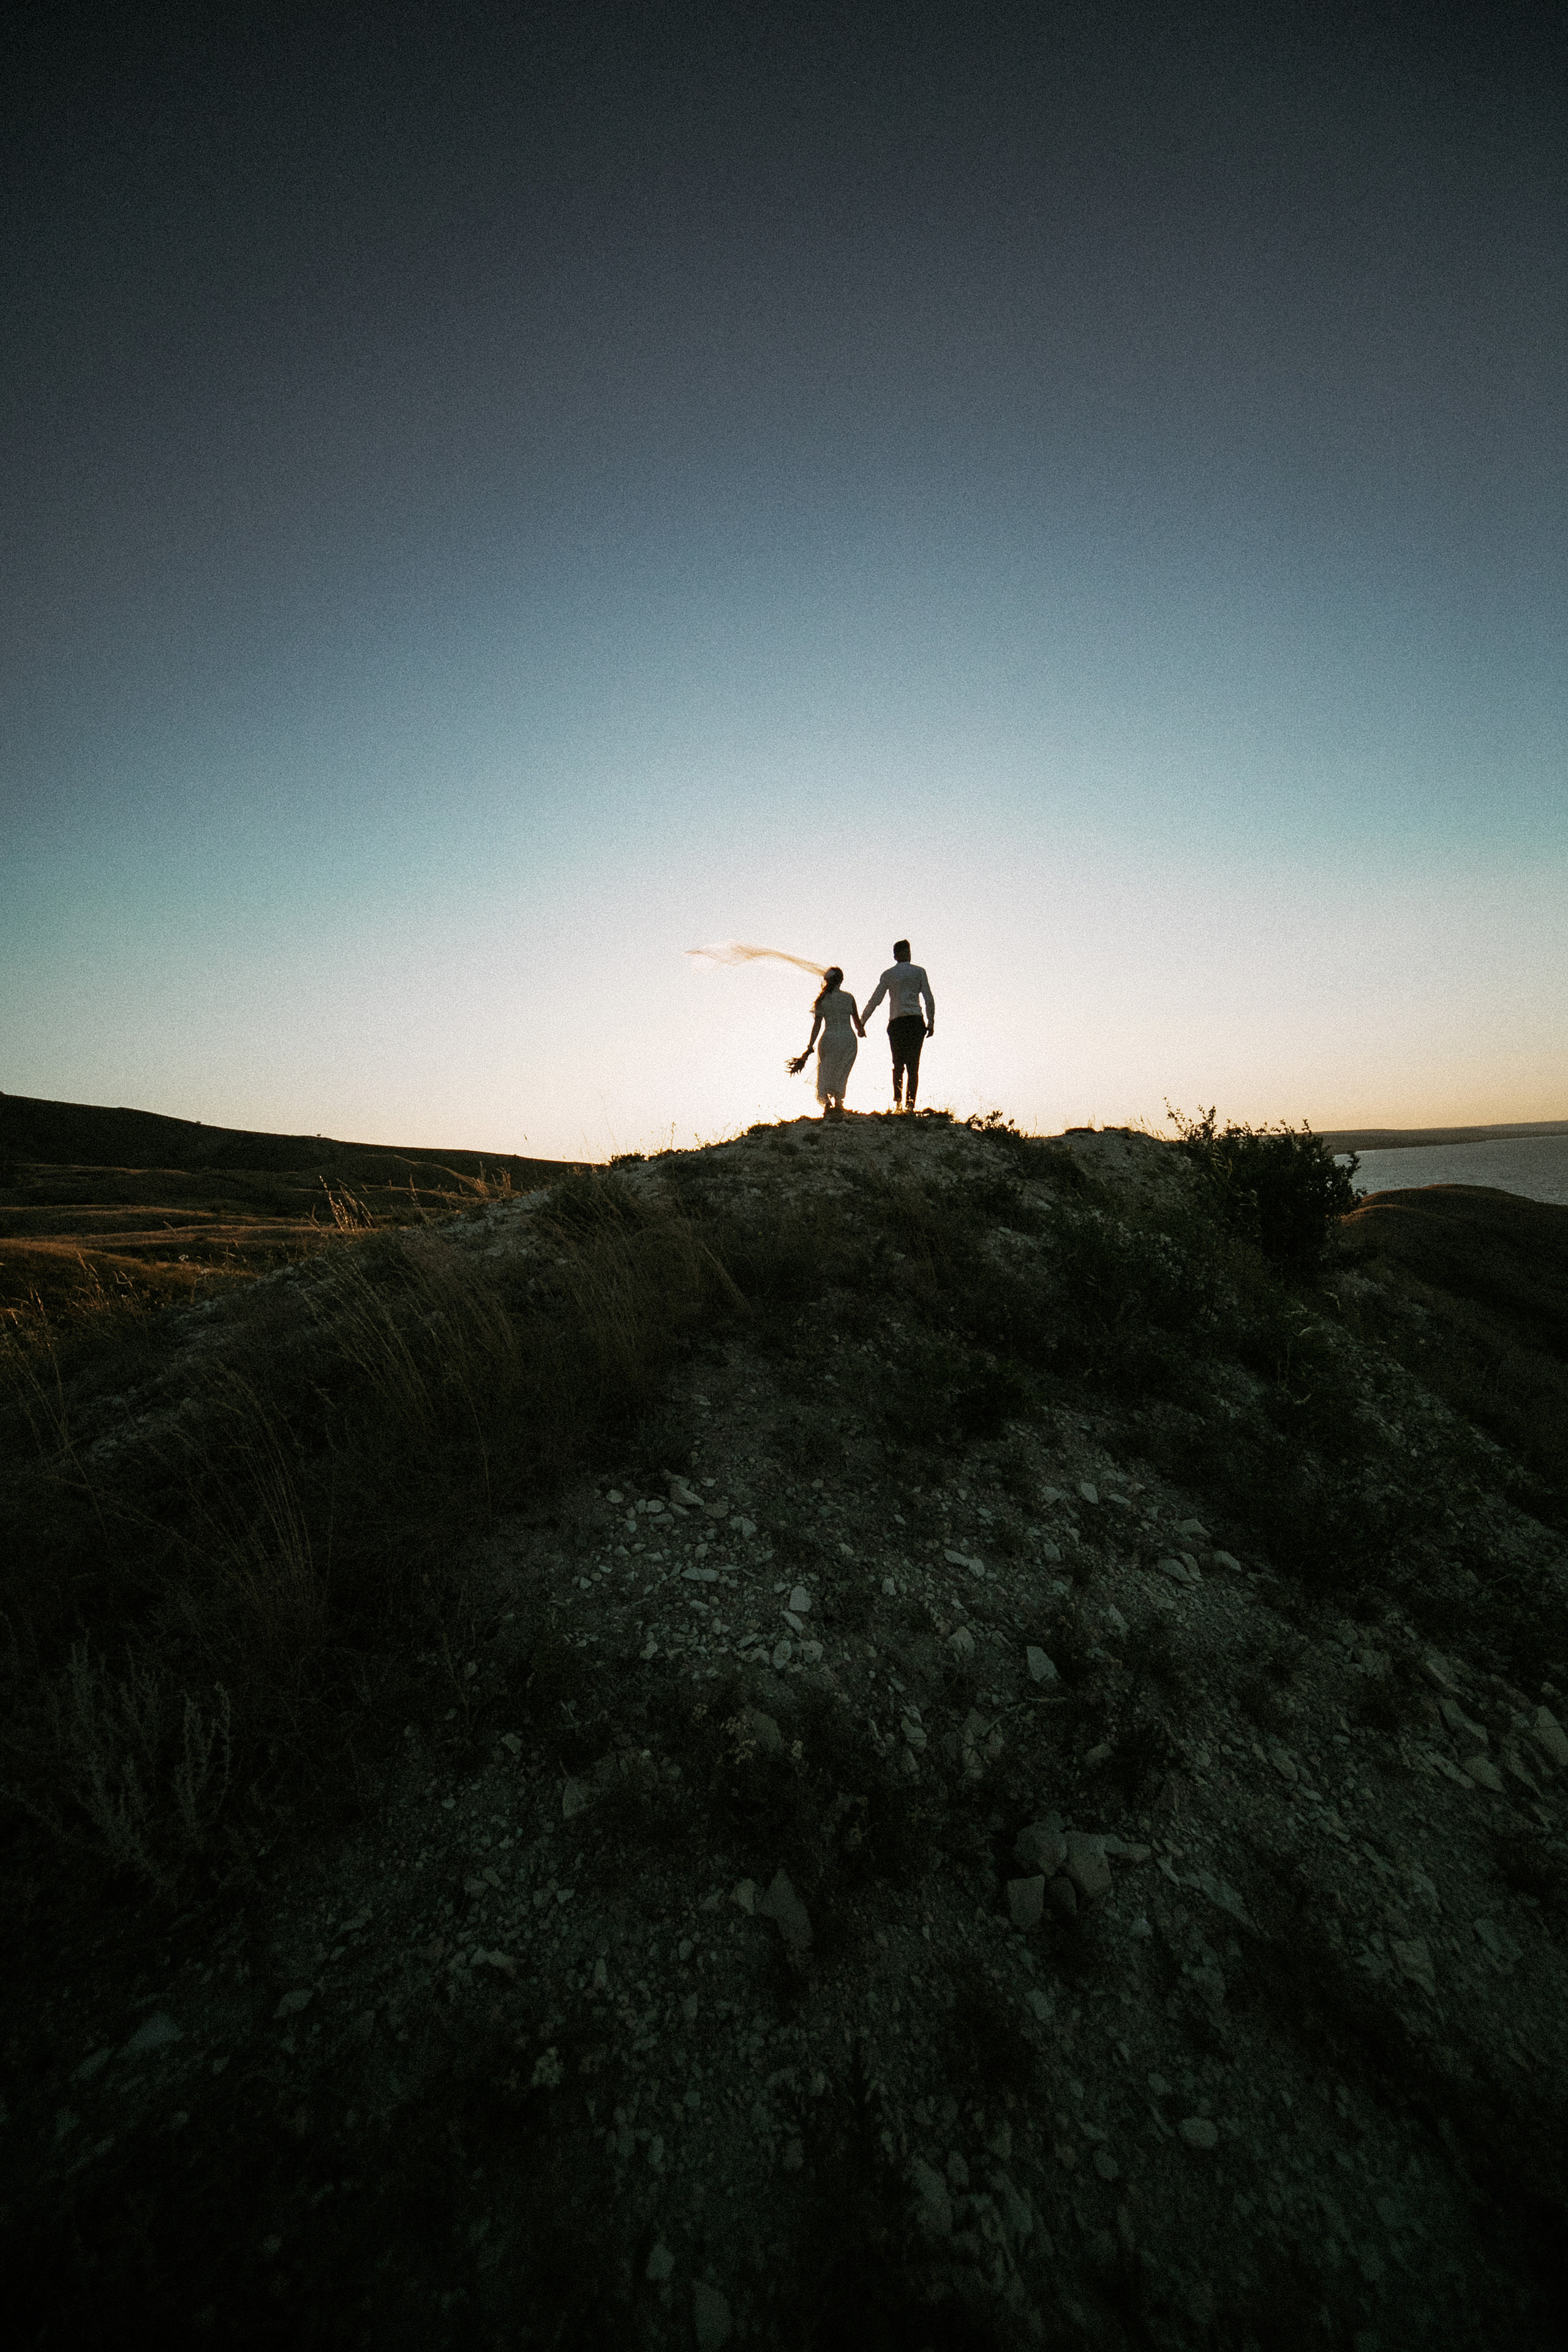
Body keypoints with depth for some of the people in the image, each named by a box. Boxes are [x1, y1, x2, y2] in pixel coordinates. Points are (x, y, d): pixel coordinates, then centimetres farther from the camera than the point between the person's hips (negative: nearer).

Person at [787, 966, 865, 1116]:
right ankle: (838, 1105, 8)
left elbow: (817, 1025, -3)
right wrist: (861, 1031, 32)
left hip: (830, 1039, -2)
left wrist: (810, 1048, -1)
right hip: (849, 1039, 2)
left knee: (825, 1074, 8)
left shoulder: (822, 999, 1)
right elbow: (857, 1021, 9)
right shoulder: (849, 998, 5)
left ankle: (828, 1104, -13)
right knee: (841, 1075, 16)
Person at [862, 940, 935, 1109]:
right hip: (916, 1022, -1)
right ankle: (910, 1105, -3)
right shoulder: (919, 972, 5)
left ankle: (898, 1103, -2)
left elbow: (875, 1000, 3)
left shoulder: (888, 974, 6)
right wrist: (931, 1023, 10)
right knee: (913, 1066, 3)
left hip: (896, 1023, 1)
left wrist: (861, 1022, 8)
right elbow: (929, 1000, 2)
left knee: (898, 1065, 9)